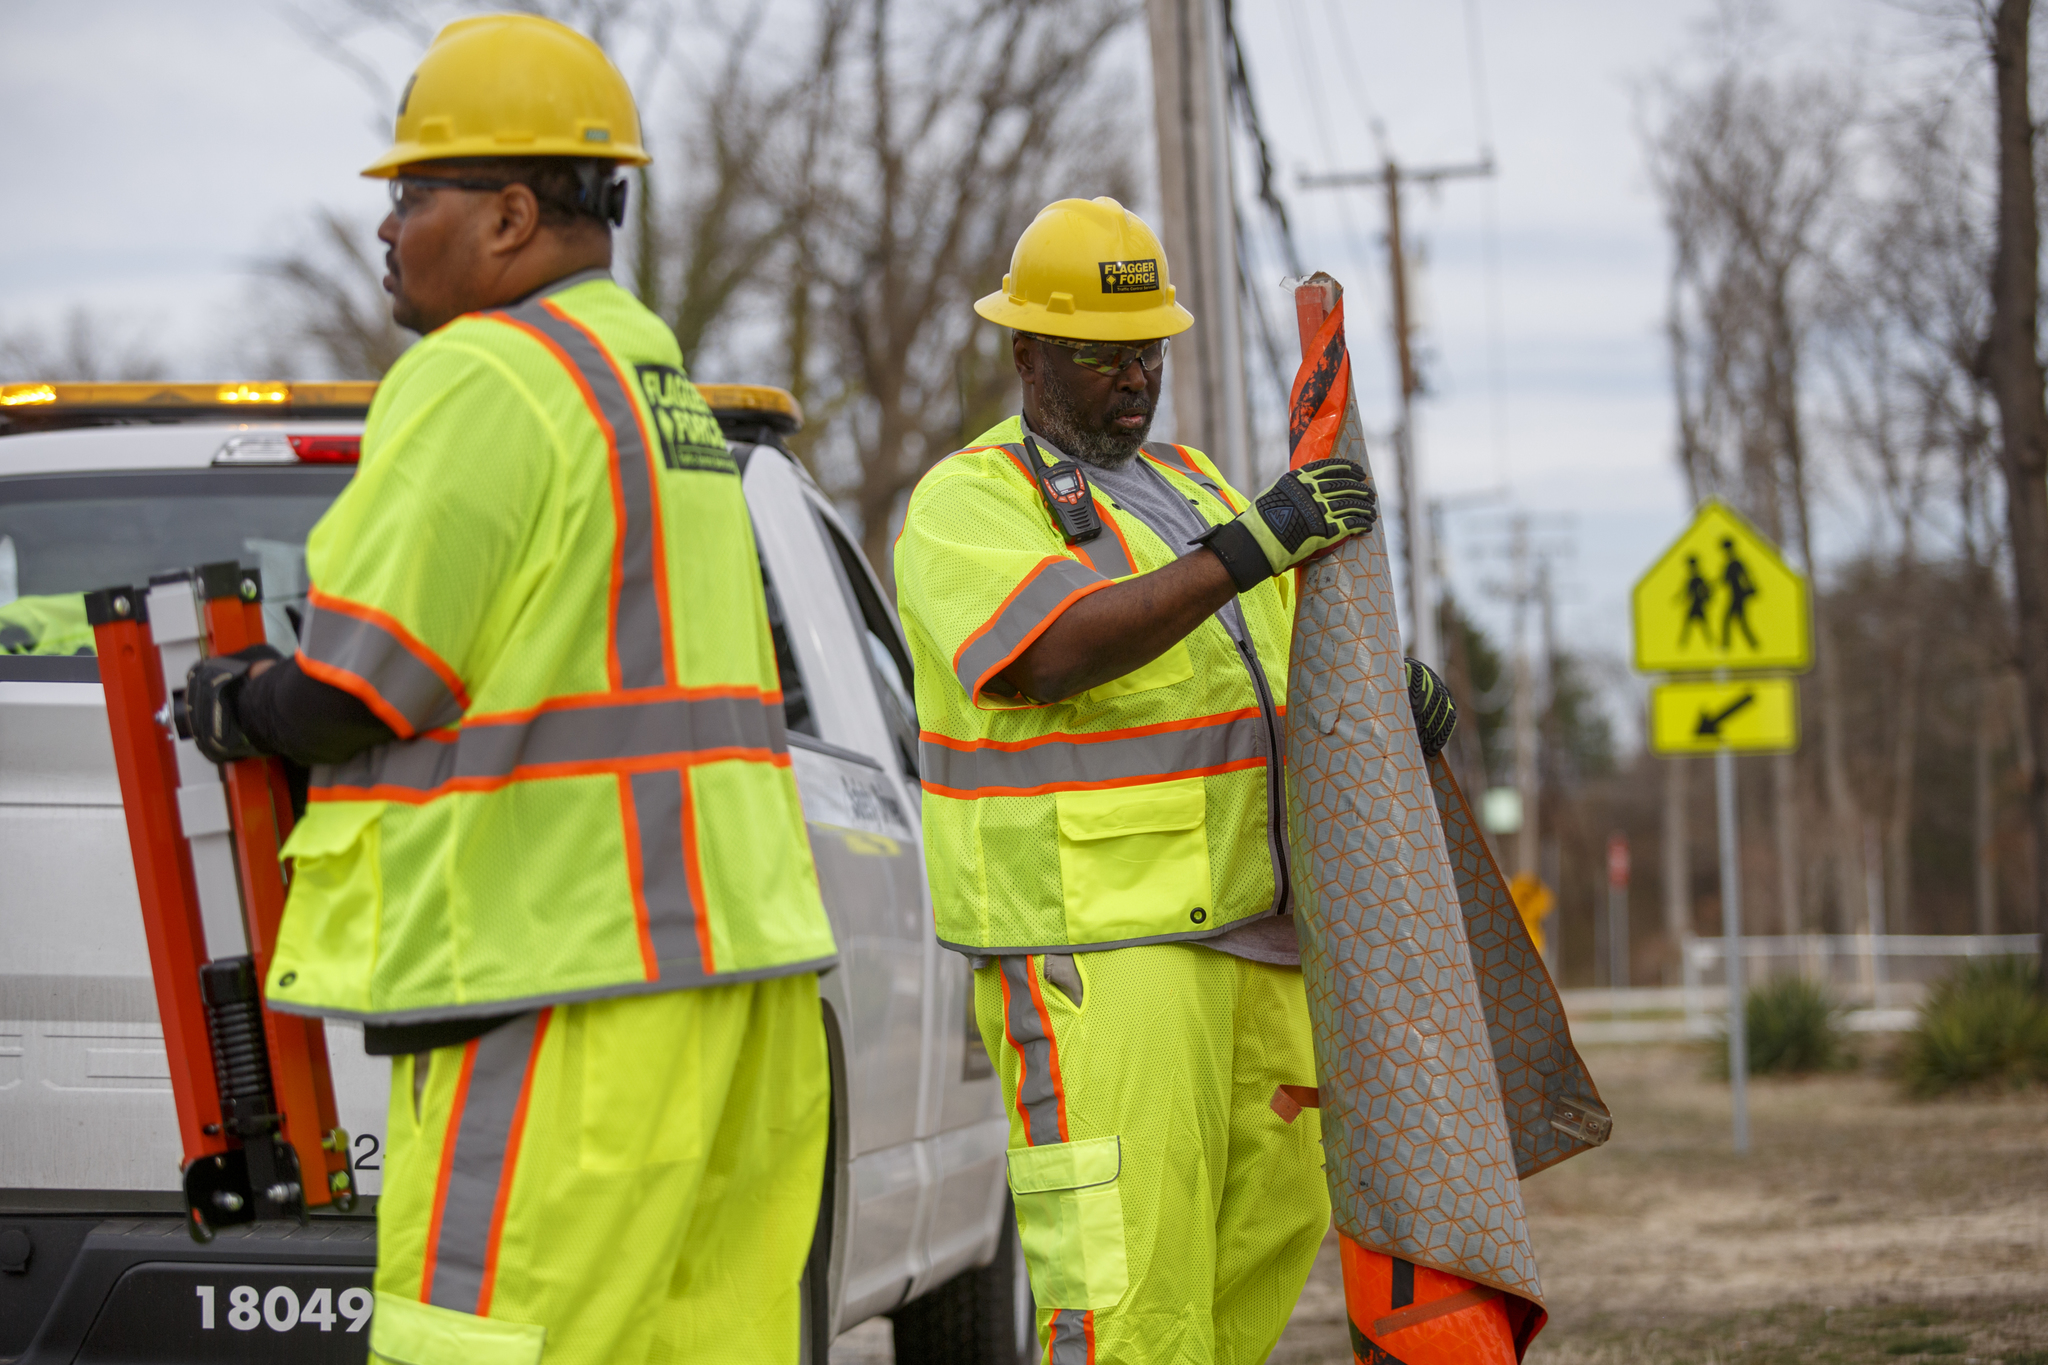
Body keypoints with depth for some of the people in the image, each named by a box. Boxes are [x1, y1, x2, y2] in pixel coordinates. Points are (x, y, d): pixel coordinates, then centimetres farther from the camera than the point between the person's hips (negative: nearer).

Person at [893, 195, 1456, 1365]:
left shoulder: (1187, 484, 20)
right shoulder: (969, 505, -6)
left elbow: (1296, 638, 21)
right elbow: (1048, 655, -24)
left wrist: (1394, 691, -3)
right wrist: (1249, 546, -29)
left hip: (1243, 920, 8)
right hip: (1089, 941, -8)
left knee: (1278, 1206, 10)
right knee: (1127, 1255, -12)